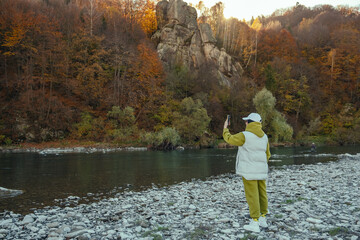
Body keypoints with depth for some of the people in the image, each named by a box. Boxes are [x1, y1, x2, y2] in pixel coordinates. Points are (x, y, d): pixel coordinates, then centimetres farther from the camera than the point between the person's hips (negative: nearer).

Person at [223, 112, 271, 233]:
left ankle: (255, 223, -2)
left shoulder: (244, 136, -13)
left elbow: (229, 139, 0)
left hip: (249, 172, -7)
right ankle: (262, 219, 23)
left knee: (252, 196, -4)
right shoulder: (264, 137, 8)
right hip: (261, 171, 7)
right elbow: (267, 154, 16)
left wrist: (225, 128, 17)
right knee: (262, 194, 13)